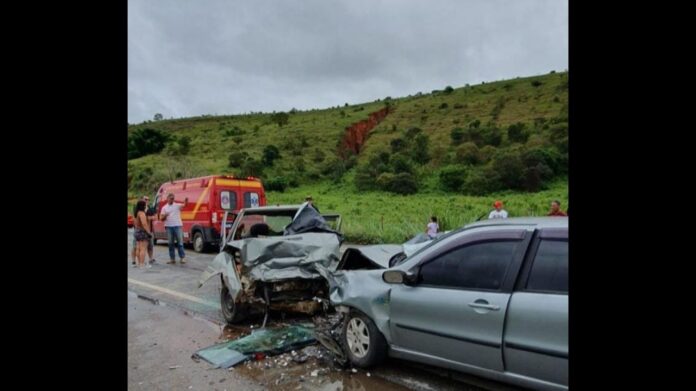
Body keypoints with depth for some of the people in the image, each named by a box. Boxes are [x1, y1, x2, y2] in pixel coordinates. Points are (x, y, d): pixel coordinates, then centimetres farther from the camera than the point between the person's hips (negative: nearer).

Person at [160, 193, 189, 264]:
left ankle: (182, 257, 0)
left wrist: (186, 201, -37)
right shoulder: (164, 208, 9)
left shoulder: (177, 205, 4)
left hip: (178, 226, -2)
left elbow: (185, 205, -15)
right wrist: (165, 216, -15)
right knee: (170, 243, 7)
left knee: (180, 242, -3)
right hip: (169, 227, 2)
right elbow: (161, 218, 7)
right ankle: (172, 259, 13)